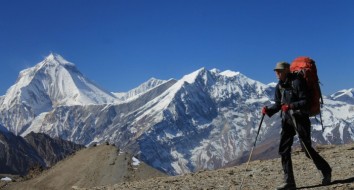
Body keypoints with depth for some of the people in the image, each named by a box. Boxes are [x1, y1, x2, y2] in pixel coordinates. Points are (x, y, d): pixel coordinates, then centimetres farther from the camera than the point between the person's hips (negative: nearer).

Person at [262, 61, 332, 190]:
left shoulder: (297, 82, -13)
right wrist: (268, 110, -7)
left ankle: (326, 171, 23)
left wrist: (291, 106, -32)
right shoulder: (279, 86, 9)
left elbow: (305, 101, -17)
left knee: (307, 149, -2)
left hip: (300, 118, -7)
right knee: (283, 150, 0)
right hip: (287, 119, 7)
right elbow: (278, 104, 12)